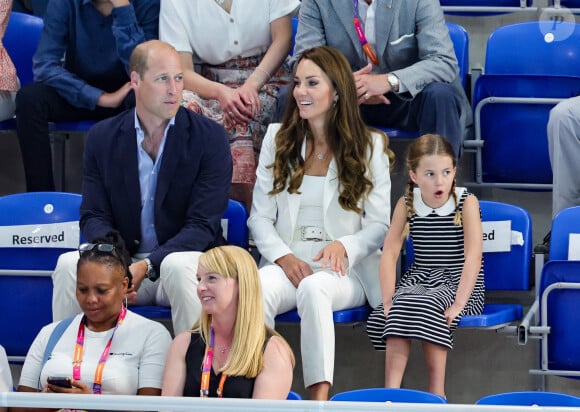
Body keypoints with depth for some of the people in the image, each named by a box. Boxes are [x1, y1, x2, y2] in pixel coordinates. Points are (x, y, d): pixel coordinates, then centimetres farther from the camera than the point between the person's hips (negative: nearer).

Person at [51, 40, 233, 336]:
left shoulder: (210, 137, -3)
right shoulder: (103, 137, 6)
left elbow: (202, 225, -9)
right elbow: (94, 217, 3)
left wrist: (145, 266, -23)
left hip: (183, 258, -2)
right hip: (122, 260, 2)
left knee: (180, 267, -36)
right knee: (69, 264, -25)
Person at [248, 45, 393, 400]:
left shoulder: (370, 146, 7)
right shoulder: (278, 139, 15)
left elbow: (380, 225, 5)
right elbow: (260, 217, 12)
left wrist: (344, 246, -17)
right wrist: (283, 257, -8)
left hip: (346, 268, -2)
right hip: (288, 261, 2)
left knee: (314, 288, -39)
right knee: (258, 292, -35)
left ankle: (320, 398, -45)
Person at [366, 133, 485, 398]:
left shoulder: (466, 202, -7)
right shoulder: (406, 204, 3)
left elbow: (473, 255, -16)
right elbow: (390, 252, -3)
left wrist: (459, 303, -26)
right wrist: (389, 300, -16)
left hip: (459, 282, -3)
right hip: (419, 281, 3)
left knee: (429, 307, -33)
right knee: (401, 309, -28)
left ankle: (437, 391, -27)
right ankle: (391, 390, -35)